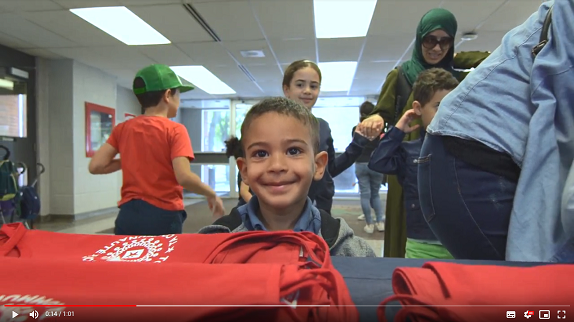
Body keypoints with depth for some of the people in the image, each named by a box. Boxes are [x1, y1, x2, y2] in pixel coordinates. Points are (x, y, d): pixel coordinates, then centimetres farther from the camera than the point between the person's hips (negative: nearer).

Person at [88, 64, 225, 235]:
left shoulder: (122, 129, 4)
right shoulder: (175, 130, -11)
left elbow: (95, 166, 1)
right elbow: (184, 177, -21)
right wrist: (211, 194, -6)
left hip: (128, 214, 5)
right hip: (163, 216, -5)